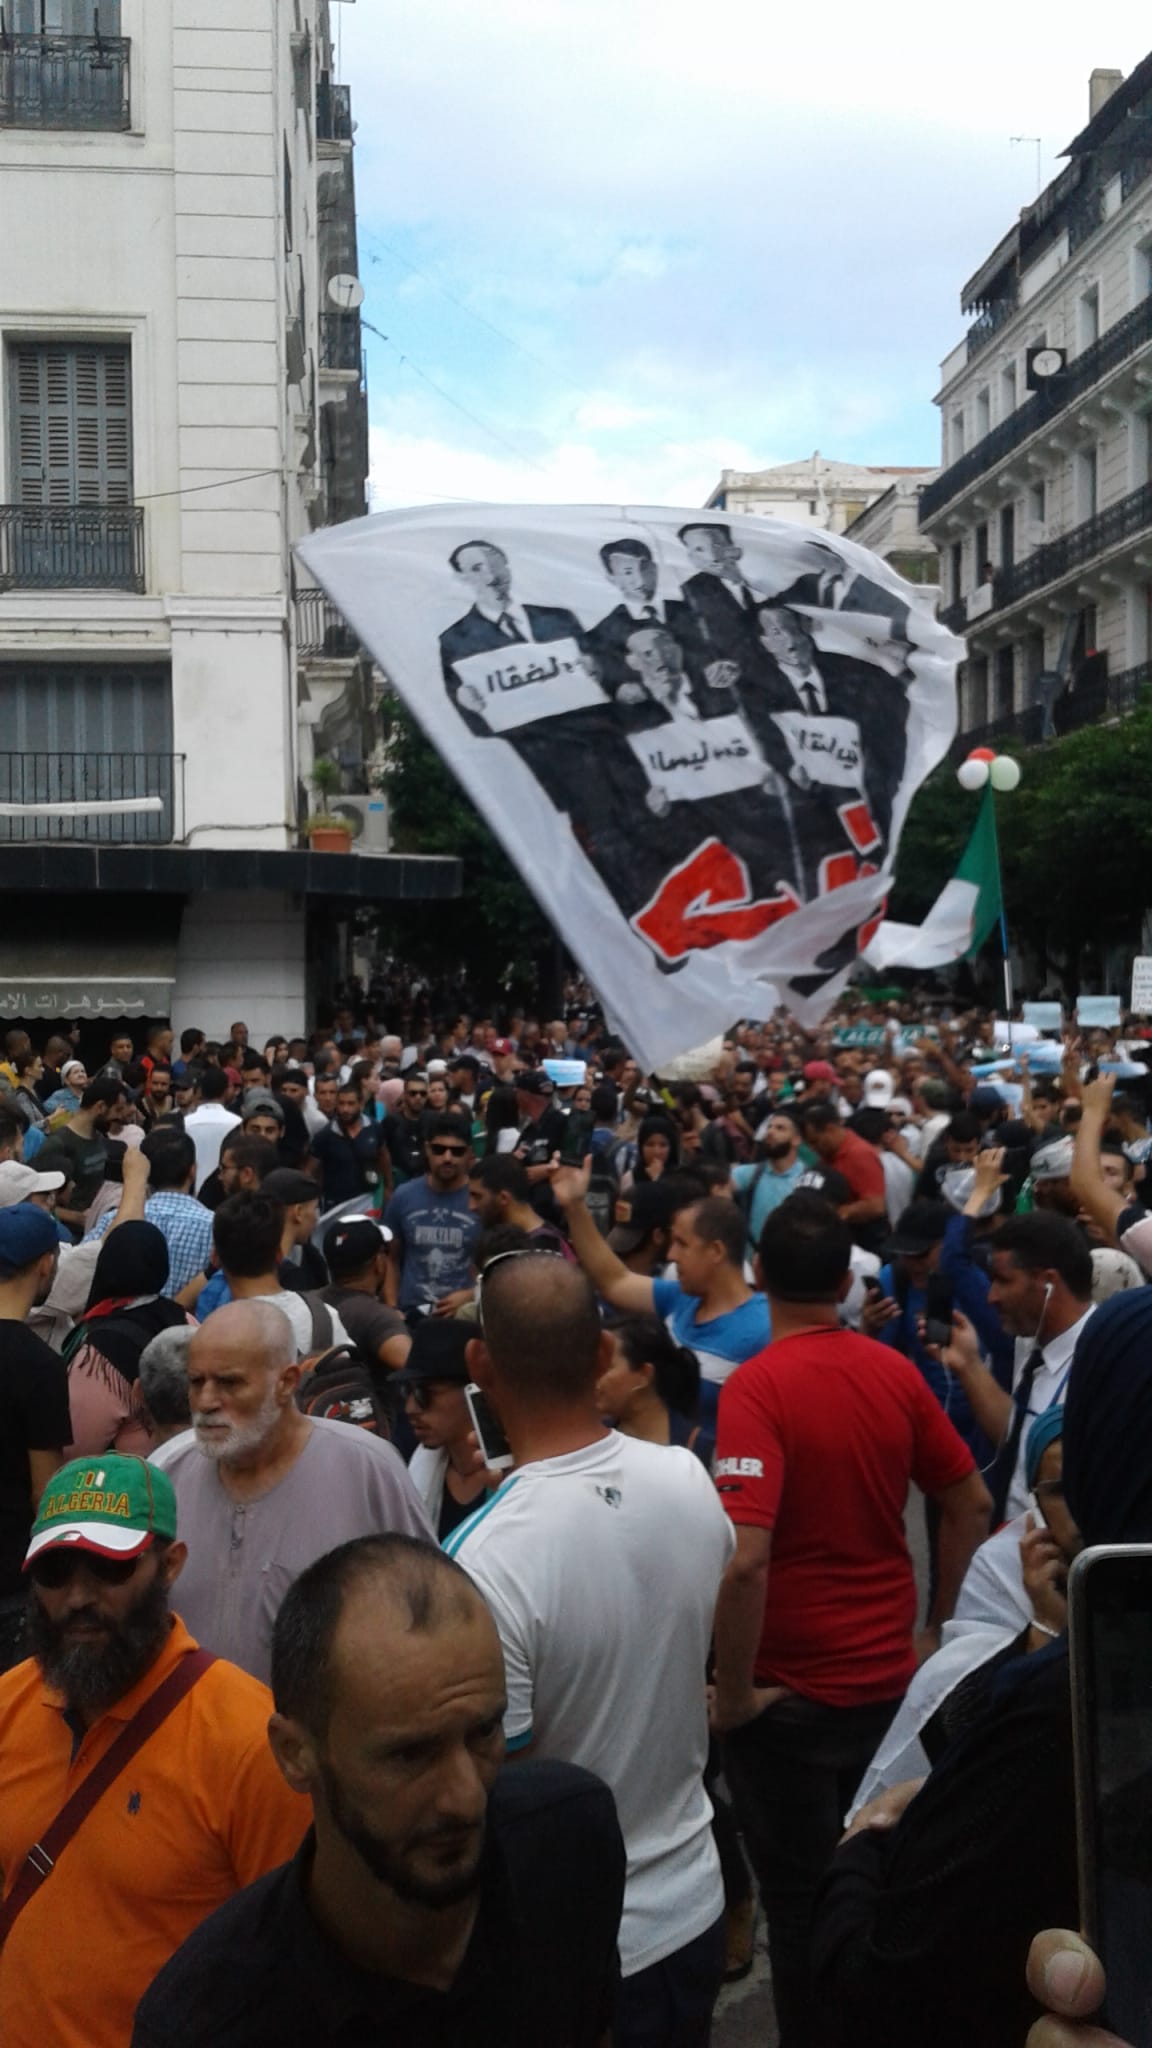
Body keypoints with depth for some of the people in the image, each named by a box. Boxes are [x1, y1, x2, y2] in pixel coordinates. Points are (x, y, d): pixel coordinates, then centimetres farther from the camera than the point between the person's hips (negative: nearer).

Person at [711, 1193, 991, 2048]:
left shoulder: (756, 1387, -22)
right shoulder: (896, 1372, -4)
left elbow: (746, 1559, -31)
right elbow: (973, 1507, 6)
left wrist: (732, 1694, -17)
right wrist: (939, 1631, 16)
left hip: (791, 1692, -6)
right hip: (891, 1680, 6)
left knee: (803, 1902, 13)